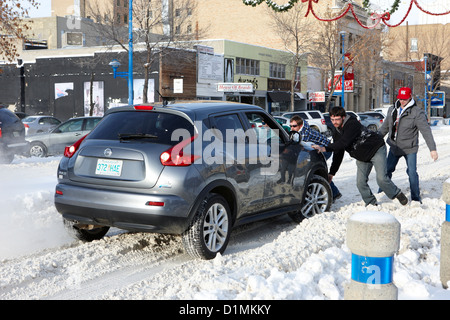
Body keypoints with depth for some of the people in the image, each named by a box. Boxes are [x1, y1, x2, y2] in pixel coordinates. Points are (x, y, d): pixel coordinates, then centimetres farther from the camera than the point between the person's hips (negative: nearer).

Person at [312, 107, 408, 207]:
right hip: (361, 157, 7)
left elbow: (344, 142, -38)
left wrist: (325, 148, -45)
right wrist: (332, 173, 4)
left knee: (381, 178, -16)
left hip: (376, 150, -7)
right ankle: (372, 204, 12)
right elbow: (338, 155, 6)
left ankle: (397, 194, 10)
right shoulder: (337, 134, 0)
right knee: (360, 183, -5)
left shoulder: (353, 124, -25)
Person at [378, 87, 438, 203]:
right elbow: (385, 127, 18)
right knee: (387, 170, 10)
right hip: (394, 147, 5)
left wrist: (432, 149, -24)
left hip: (410, 149, -5)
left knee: (412, 172, -8)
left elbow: (426, 131, -17)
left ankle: (416, 198, 6)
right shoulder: (392, 110, 4)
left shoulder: (417, 112, -13)